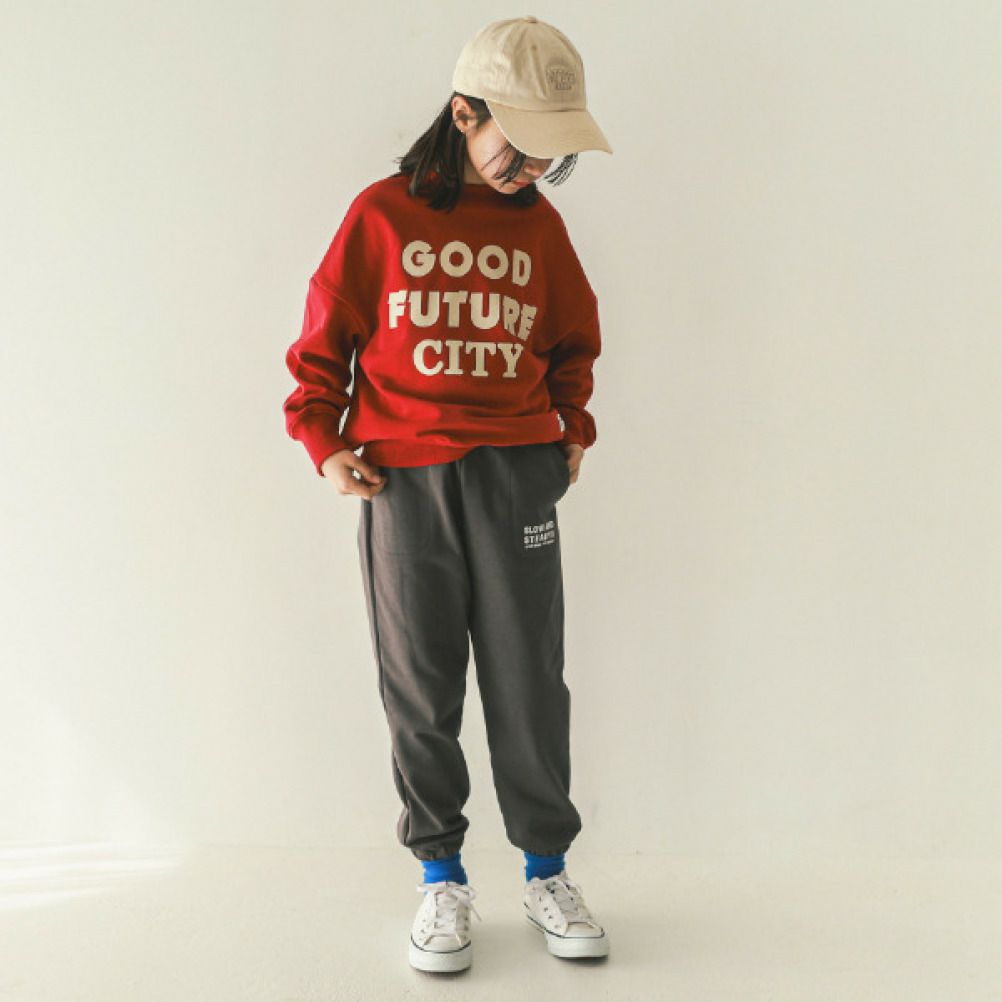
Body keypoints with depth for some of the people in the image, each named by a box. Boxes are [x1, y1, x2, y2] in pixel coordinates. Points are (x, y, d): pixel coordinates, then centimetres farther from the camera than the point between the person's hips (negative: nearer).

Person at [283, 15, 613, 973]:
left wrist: (573, 428, 12)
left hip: (517, 473, 2)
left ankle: (546, 870, 20)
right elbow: (324, 338, 6)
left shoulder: (540, 223, 9)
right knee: (419, 689, 4)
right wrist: (324, 443, -1)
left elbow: (573, 338, 22)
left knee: (529, 685, 4)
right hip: (402, 474, -1)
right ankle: (440, 878, 19)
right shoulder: (382, 213, 1)